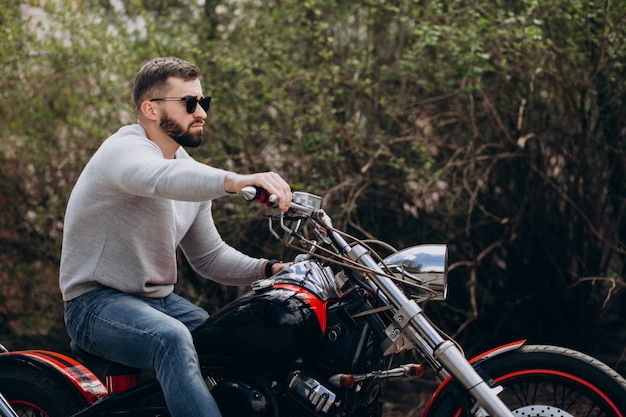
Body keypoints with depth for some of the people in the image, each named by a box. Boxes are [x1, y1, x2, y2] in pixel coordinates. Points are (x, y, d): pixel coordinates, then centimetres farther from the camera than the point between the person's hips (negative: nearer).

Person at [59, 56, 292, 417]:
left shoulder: (191, 170, 13)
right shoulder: (125, 150, -16)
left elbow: (208, 255, 17)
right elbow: (161, 177, -41)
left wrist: (267, 270, -2)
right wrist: (236, 181, -58)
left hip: (160, 301, 9)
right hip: (98, 303, -9)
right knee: (173, 339, -36)